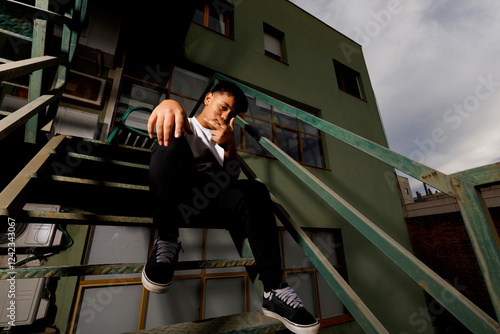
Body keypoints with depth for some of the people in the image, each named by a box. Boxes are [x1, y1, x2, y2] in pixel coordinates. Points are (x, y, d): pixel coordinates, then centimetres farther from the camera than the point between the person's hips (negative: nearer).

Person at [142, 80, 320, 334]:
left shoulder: (223, 137, 27)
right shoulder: (186, 125, 17)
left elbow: (232, 177, 11)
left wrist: (230, 146, -6)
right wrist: (170, 103, -36)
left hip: (209, 203, 3)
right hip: (170, 198, -2)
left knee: (253, 190, -26)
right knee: (173, 136, -26)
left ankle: (275, 290, -20)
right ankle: (166, 240, -21)